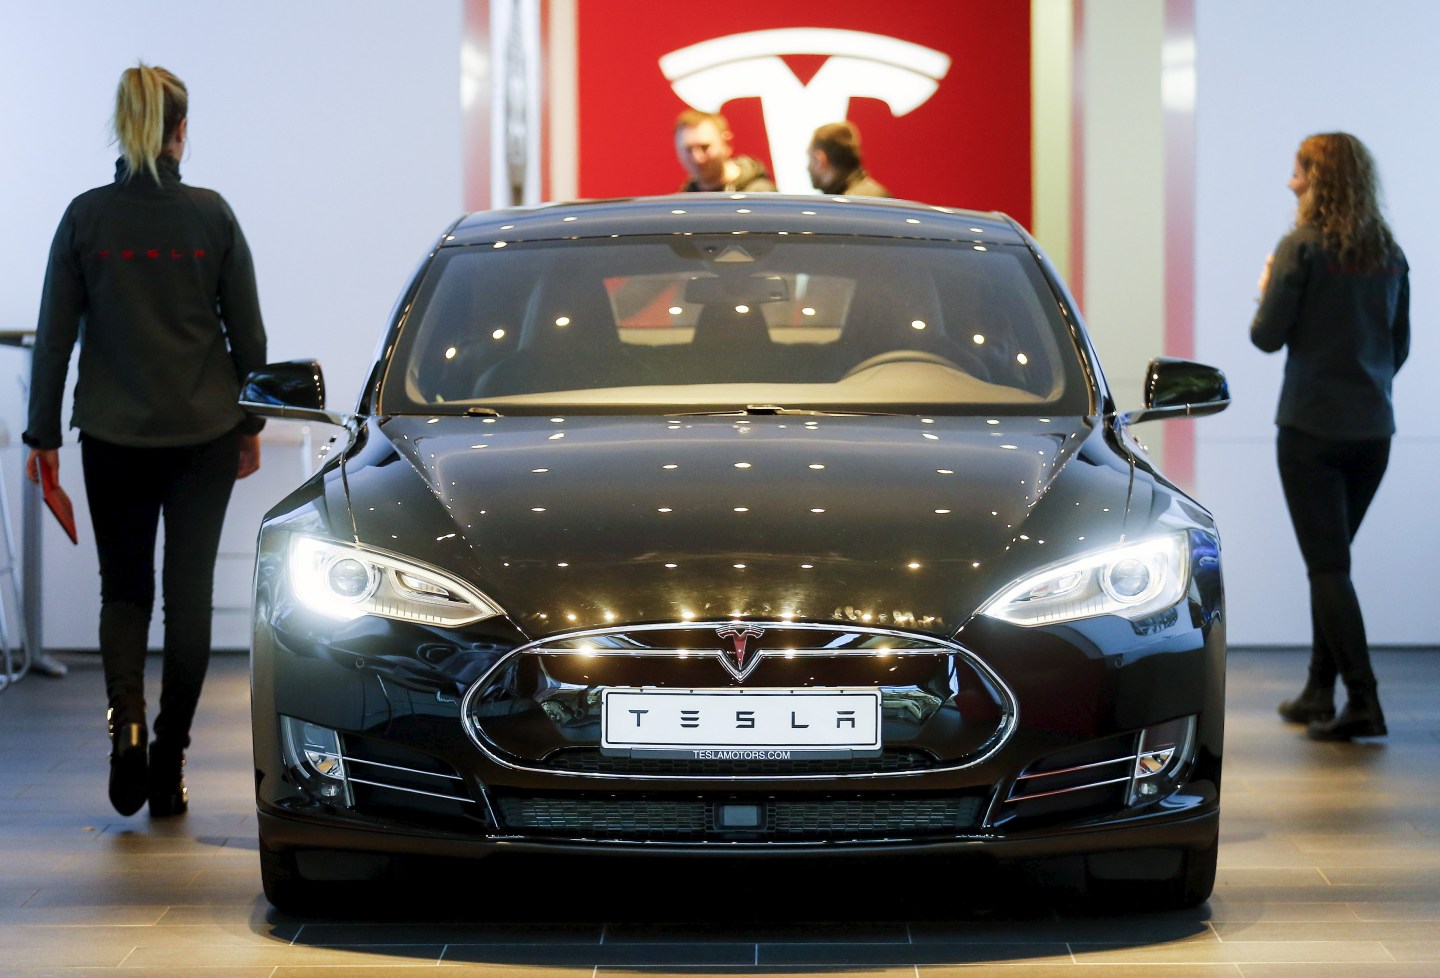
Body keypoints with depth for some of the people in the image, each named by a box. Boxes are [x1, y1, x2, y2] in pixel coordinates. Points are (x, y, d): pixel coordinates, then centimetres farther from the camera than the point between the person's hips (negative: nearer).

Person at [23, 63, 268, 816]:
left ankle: (125, 717, -12)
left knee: (123, 586, 14)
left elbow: (55, 335, -2)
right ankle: (169, 767, 7)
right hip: (204, 433, 0)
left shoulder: (86, 217, -5)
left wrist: (43, 436, 5)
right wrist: (252, 422, 12)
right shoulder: (210, 215, -4)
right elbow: (247, 331, 1)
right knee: (189, 591, 8)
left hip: (113, 434, 0)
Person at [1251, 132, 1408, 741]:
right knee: (1332, 561, 17)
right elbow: (1400, 345, 13)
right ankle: (1319, 694, 22)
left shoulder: (1303, 247, -12)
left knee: (1327, 566, -4)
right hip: (1372, 429, 6)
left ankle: (1362, 702, -11)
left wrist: (1266, 291, 8)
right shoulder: (1389, 253, 7)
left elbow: (1267, 337, -11)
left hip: (1312, 428, -6)